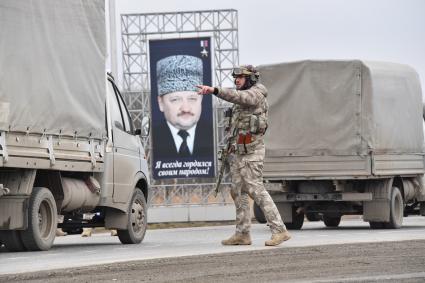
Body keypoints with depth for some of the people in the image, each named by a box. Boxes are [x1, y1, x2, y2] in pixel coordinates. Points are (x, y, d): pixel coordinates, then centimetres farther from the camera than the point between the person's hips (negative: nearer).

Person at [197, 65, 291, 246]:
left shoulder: (255, 94, -9)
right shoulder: (244, 97, 22)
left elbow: (237, 97, -30)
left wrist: (214, 90, -43)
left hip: (250, 151, -10)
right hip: (237, 152, 10)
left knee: (255, 189, -14)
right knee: (238, 192, 8)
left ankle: (279, 230, -14)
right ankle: (242, 234, 10)